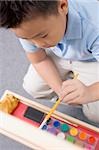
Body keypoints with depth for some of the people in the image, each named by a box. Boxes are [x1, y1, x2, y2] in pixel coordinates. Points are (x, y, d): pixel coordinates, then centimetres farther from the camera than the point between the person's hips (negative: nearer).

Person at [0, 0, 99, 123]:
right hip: (57, 55, 4)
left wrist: (89, 92, -58)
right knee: (32, 87, -8)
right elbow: (39, 60, -12)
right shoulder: (27, 26, -28)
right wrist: (61, 90, -22)